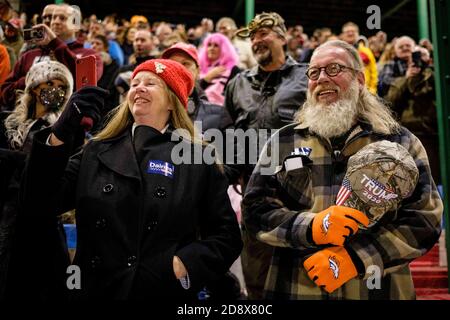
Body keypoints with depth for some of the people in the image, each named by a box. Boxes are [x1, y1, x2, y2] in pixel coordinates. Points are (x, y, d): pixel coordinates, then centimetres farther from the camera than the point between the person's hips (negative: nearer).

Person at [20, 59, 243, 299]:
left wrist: (182, 266, -17)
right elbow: (40, 201, -4)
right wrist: (62, 131, -14)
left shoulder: (198, 161, -2)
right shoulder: (97, 153, 6)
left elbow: (226, 236, -2)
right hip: (95, 290, 3)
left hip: (166, 292, -2)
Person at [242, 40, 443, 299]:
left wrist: (355, 258, -16)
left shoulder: (400, 142, 2)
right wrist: (311, 227, -18)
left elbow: (425, 219, -4)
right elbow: (255, 209, 1)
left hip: (380, 290, 0)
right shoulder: (283, 141, 6)